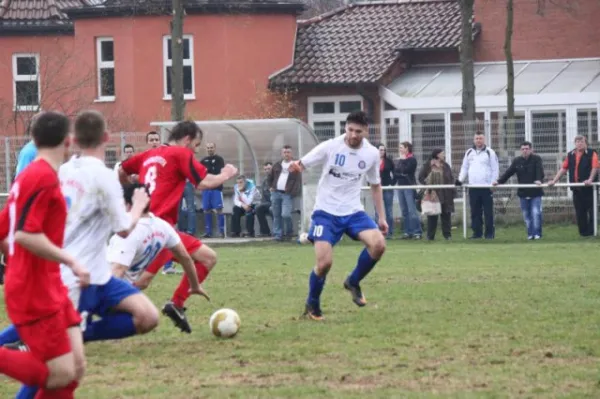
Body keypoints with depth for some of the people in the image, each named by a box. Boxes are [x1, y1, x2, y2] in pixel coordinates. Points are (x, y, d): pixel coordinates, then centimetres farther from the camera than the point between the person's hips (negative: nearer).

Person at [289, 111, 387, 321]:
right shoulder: (330, 147, -13)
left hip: (353, 211, 3)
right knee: (324, 262, -15)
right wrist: (294, 167, -37)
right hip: (326, 212, -3)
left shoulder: (372, 154, -2)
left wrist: (381, 217, 12)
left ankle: (353, 282, 7)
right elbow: (301, 165, -12)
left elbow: (375, 185, 14)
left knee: (378, 244, -20)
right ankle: (312, 306, 13)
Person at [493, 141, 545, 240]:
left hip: (535, 192, -4)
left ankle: (537, 233, -5)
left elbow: (540, 170, -16)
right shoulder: (517, 161, 9)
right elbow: (508, 172, 8)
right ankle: (530, 234, 12)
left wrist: (539, 180, -33)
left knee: (536, 213, -11)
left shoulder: (537, 159, -2)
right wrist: (499, 181, -1)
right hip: (523, 192, 4)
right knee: (526, 215, 5)